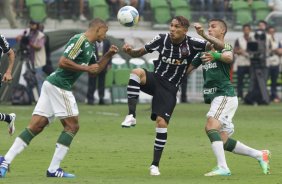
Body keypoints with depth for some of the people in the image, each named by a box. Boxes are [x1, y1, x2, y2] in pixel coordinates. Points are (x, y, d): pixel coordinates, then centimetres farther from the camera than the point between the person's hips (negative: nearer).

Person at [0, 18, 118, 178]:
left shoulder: (89, 48, 20)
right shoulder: (79, 40, -11)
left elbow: (95, 70, 31)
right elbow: (63, 62, -20)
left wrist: (108, 55, 18)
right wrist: (86, 68, -14)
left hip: (51, 85, 10)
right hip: (59, 85, -10)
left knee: (36, 126, 3)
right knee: (72, 126, -4)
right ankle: (54, 169, -5)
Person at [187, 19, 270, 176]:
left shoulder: (226, 47, -5)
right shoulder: (204, 52, 17)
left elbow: (228, 57, -31)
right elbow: (187, 70, 18)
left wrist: (216, 56, -51)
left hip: (225, 95, -8)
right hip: (215, 97, 8)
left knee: (211, 126, -27)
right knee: (223, 142, 8)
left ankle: (223, 168, -31)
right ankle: (260, 155, 21)